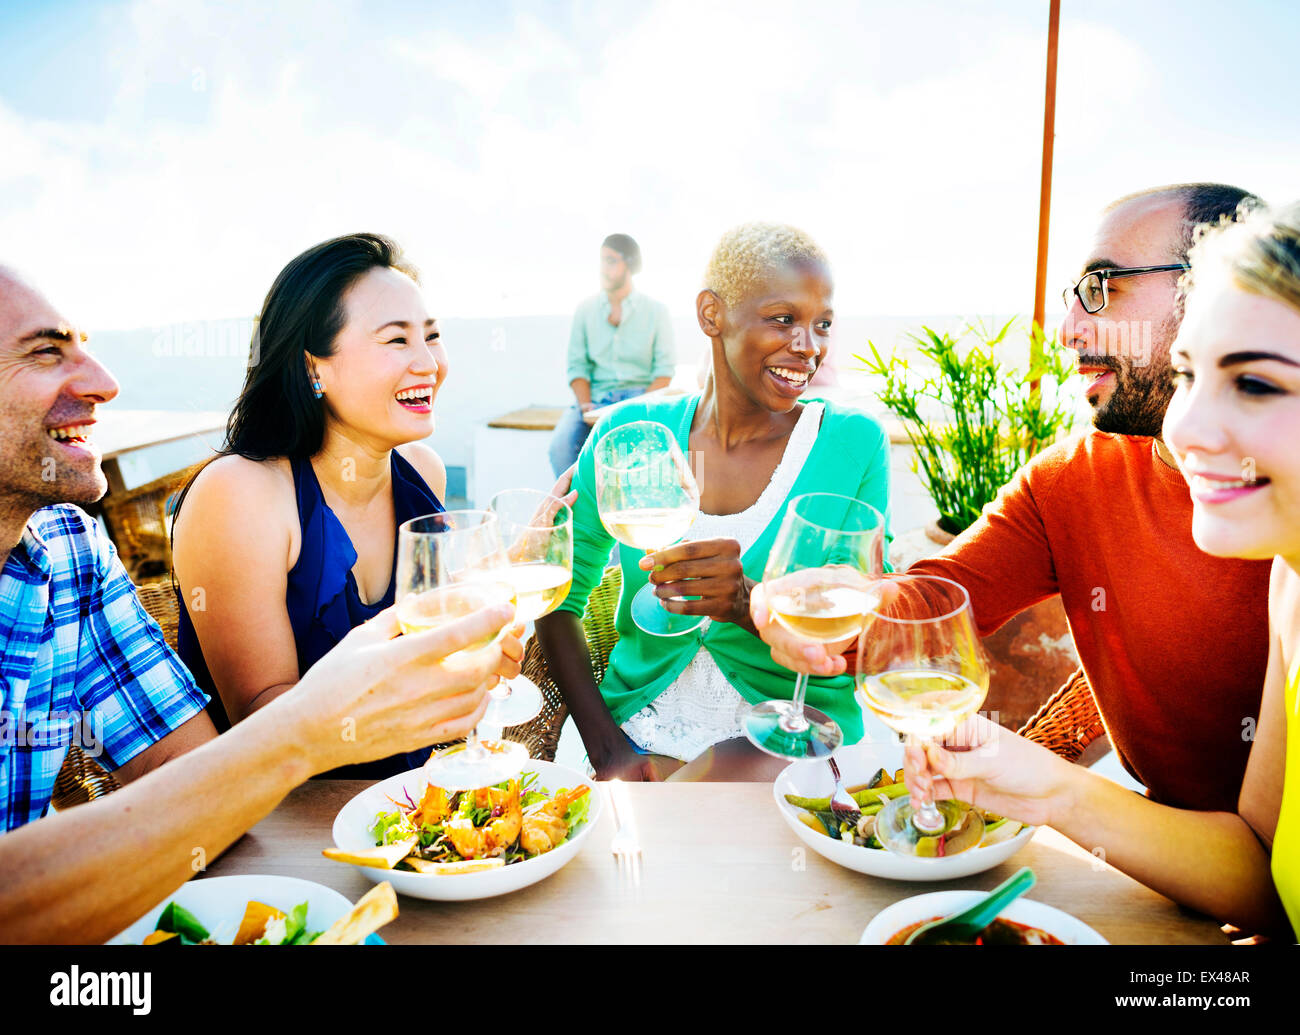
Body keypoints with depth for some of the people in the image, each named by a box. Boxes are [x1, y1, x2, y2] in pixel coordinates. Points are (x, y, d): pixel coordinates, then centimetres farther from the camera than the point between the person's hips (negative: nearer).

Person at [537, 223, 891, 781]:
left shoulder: (854, 443, -3)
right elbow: (557, 596, 5)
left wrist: (750, 604, -25)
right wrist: (608, 751, -7)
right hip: (639, 738, 2)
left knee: (734, 773, -33)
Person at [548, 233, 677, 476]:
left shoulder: (655, 310, 5)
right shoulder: (586, 310, 10)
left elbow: (664, 370, 1)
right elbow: (577, 366, 7)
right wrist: (585, 406, -11)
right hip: (596, 398, 2)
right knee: (560, 445, -27)